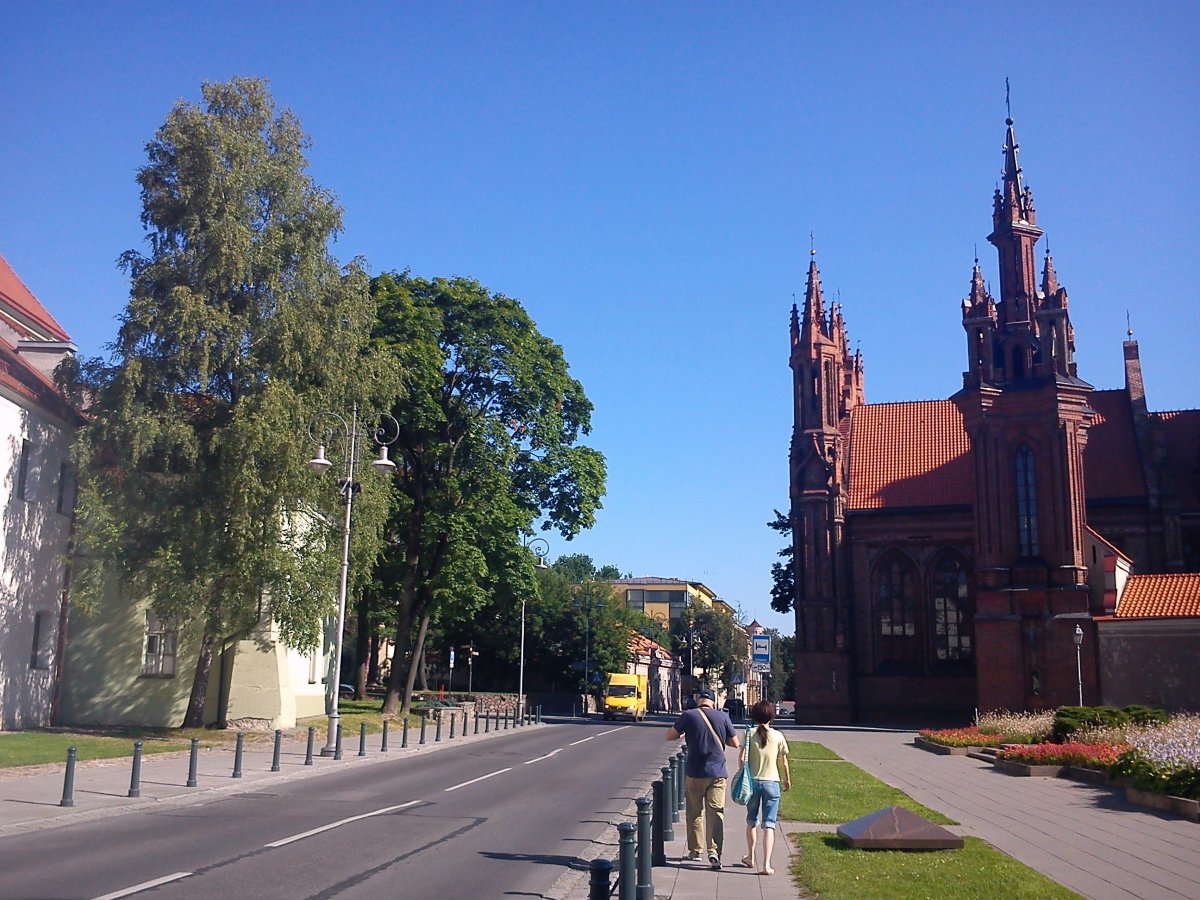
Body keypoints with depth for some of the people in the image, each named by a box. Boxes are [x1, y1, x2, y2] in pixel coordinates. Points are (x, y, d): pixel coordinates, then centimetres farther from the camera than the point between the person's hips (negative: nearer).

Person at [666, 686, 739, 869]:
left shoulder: (688, 716, -5)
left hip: (695, 773, -1)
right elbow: (735, 743, 6)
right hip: (717, 772, 1)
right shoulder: (722, 717, 0)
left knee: (694, 812, 13)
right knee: (715, 813, 1)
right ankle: (714, 850, -13)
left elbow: (669, 736, 2)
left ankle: (695, 851, 19)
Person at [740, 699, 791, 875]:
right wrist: (787, 779, 18)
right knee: (769, 824, 0)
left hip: (752, 782, 1)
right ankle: (766, 865, -10)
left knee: (751, 821, 20)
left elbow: (741, 757, -10)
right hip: (772, 783, -1)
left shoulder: (750, 735, -5)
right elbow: (783, 761, 3)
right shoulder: (778, 736, -4)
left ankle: (750, 858, 35)